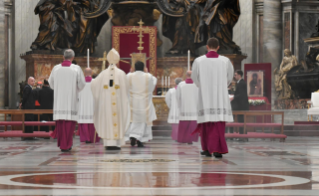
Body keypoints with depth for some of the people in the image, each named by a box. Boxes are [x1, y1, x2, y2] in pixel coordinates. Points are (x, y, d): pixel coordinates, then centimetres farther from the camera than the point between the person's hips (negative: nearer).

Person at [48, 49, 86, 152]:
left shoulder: (56, 68, 0)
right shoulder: (76, 68, -7)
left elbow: (51, 83, 10)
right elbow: (82, 84, -2)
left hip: (59, 99, 2)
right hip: (71, 100, -2)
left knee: (60, 122, 9)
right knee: (69, 121, 1)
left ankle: (61, 144, 13)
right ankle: (67, 145, 0)